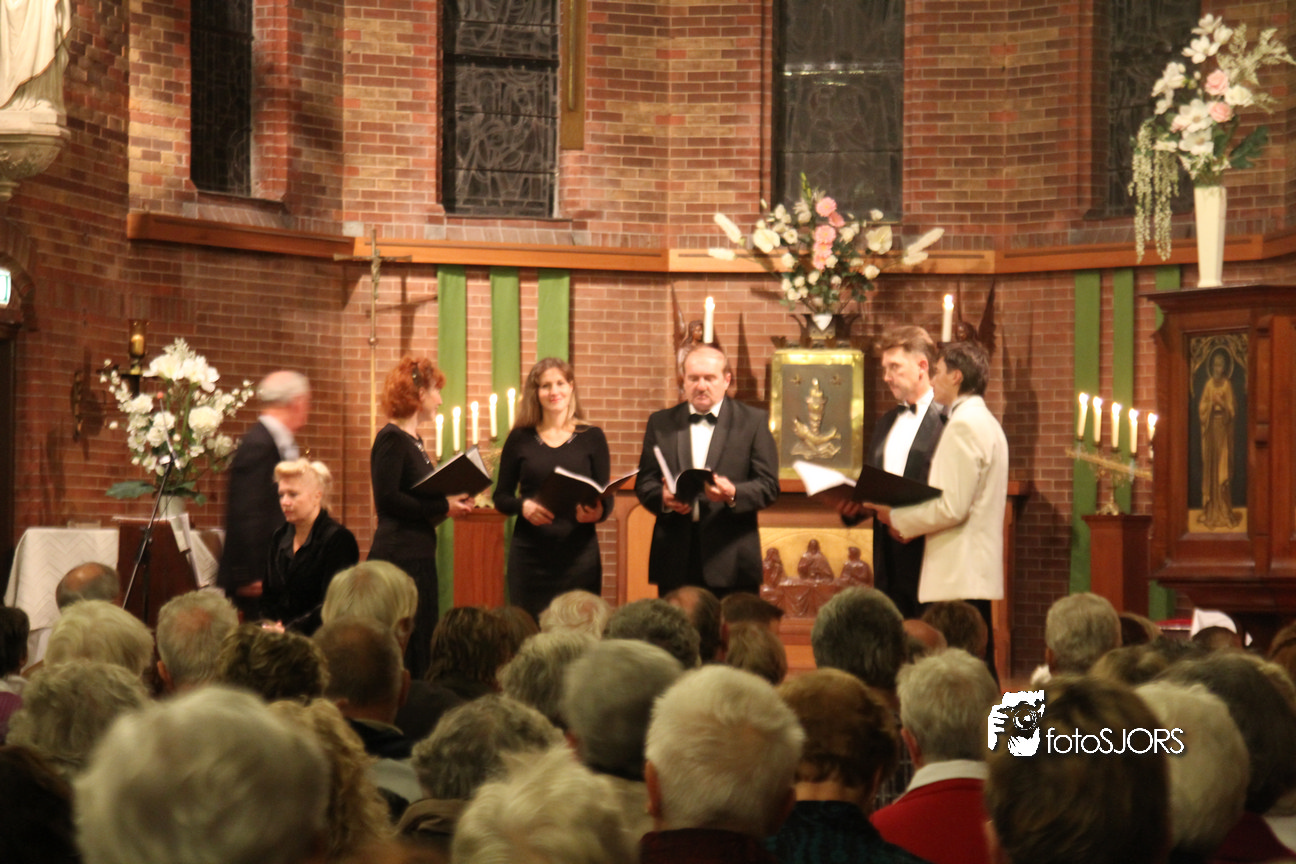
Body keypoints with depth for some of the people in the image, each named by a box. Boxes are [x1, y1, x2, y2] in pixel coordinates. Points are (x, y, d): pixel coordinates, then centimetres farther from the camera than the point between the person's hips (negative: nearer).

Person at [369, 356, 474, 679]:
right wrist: (443, 507, -17)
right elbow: (387, 499, -19)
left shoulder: (413, 440, 18)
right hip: (399, 556, -10)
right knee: (404, 653, -9)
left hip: (419, 554, 10)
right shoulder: (391, 438, -10)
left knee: (422, 646, 10)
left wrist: (451, 504, 7)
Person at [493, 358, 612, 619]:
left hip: (579, 552, 0)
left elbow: (606, 498, 6)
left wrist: (597, 512, -17)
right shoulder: (520, 439, 8)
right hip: (530, 555, 0)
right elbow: (501, 497, 9)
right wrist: (523, 506, -12)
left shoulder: (591, 437, 7)